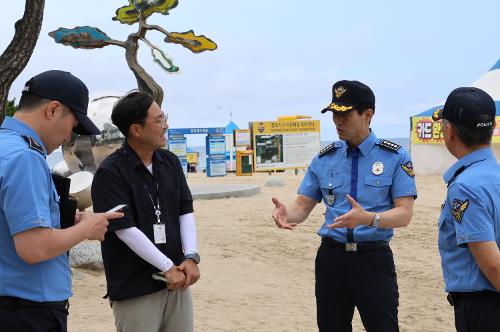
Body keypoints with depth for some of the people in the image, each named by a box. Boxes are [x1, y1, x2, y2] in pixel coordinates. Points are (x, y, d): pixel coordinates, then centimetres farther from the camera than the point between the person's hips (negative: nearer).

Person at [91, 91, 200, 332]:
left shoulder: (170, 162, 8)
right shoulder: (110, 173, -13)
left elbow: (186, 212, 8)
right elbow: (125, 229, -16)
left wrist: (191, 257, -7)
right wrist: (168, 267, -15)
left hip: (177, 281, 6)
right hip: (134, 288, -6)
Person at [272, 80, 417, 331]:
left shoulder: (395, 158, -3)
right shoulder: (324, 159, 8)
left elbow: (404, 214, -10)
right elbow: (303, 206, 7)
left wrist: (368, 218, -30)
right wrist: (285, 213, -17)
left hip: (374, 257, -3)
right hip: (331, 257, 4)